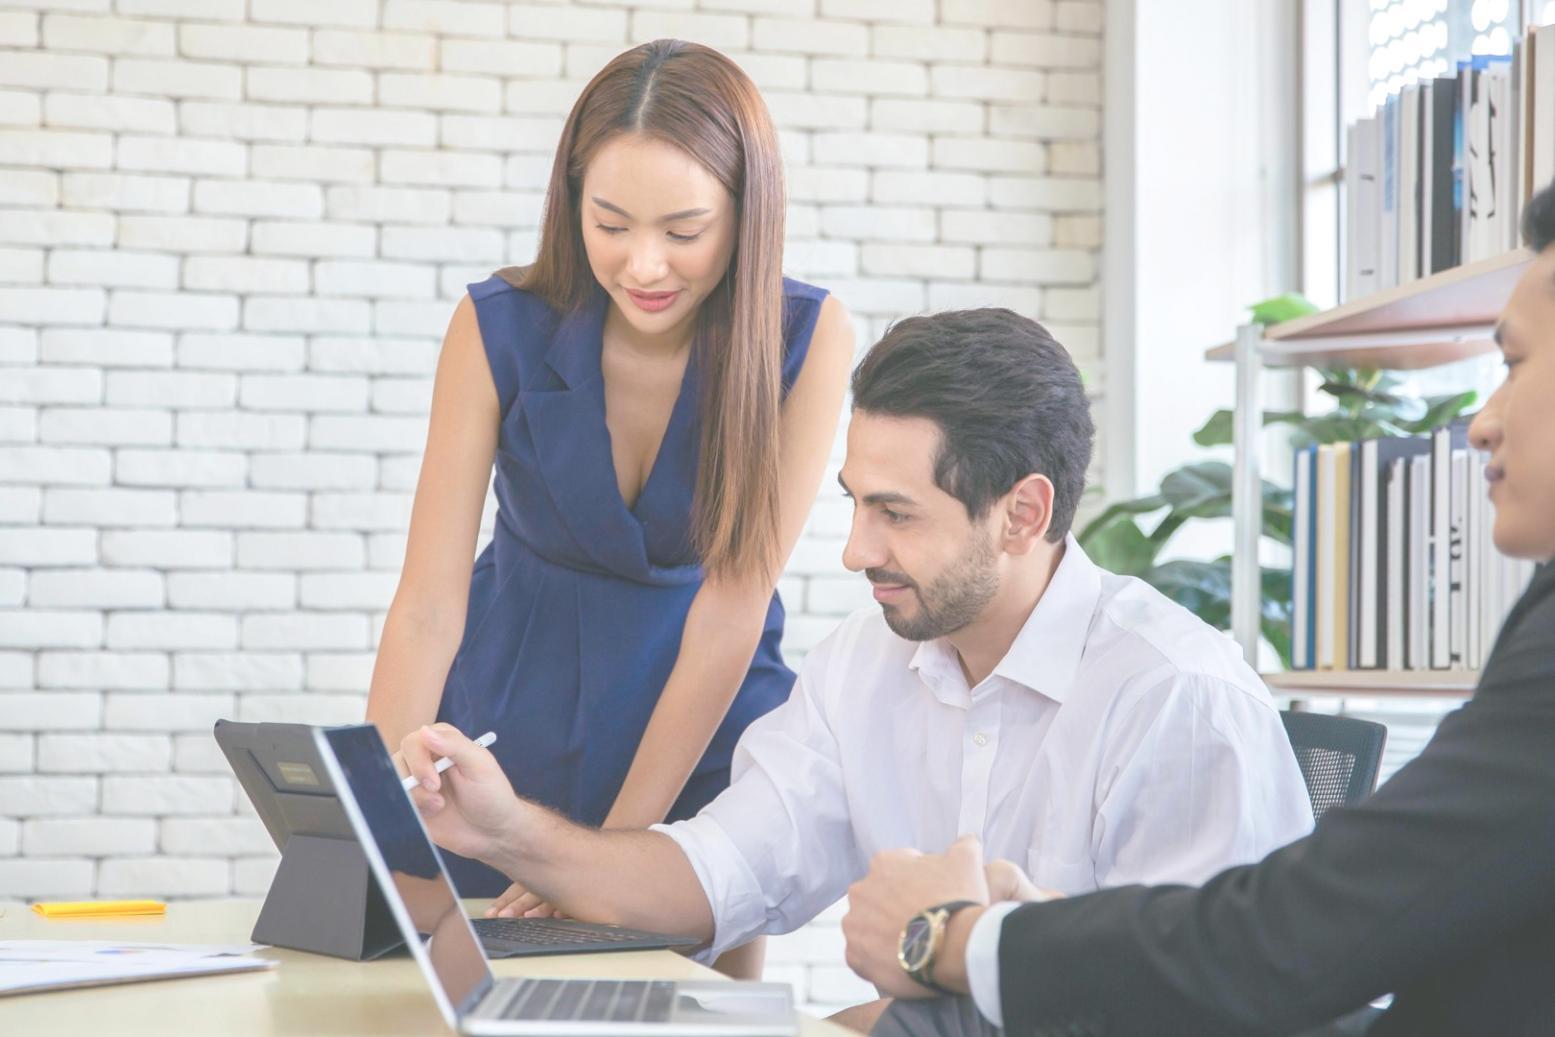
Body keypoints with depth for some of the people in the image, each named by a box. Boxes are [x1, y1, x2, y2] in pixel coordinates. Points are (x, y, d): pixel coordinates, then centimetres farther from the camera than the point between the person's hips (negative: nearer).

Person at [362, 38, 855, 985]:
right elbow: (429, 605, -15)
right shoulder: (499, 328, -15)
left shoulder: (809, 339, -17)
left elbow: (732, 606, -18)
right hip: (510, 721, 1)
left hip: (702, 736, 0)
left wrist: (617, 843, -20)